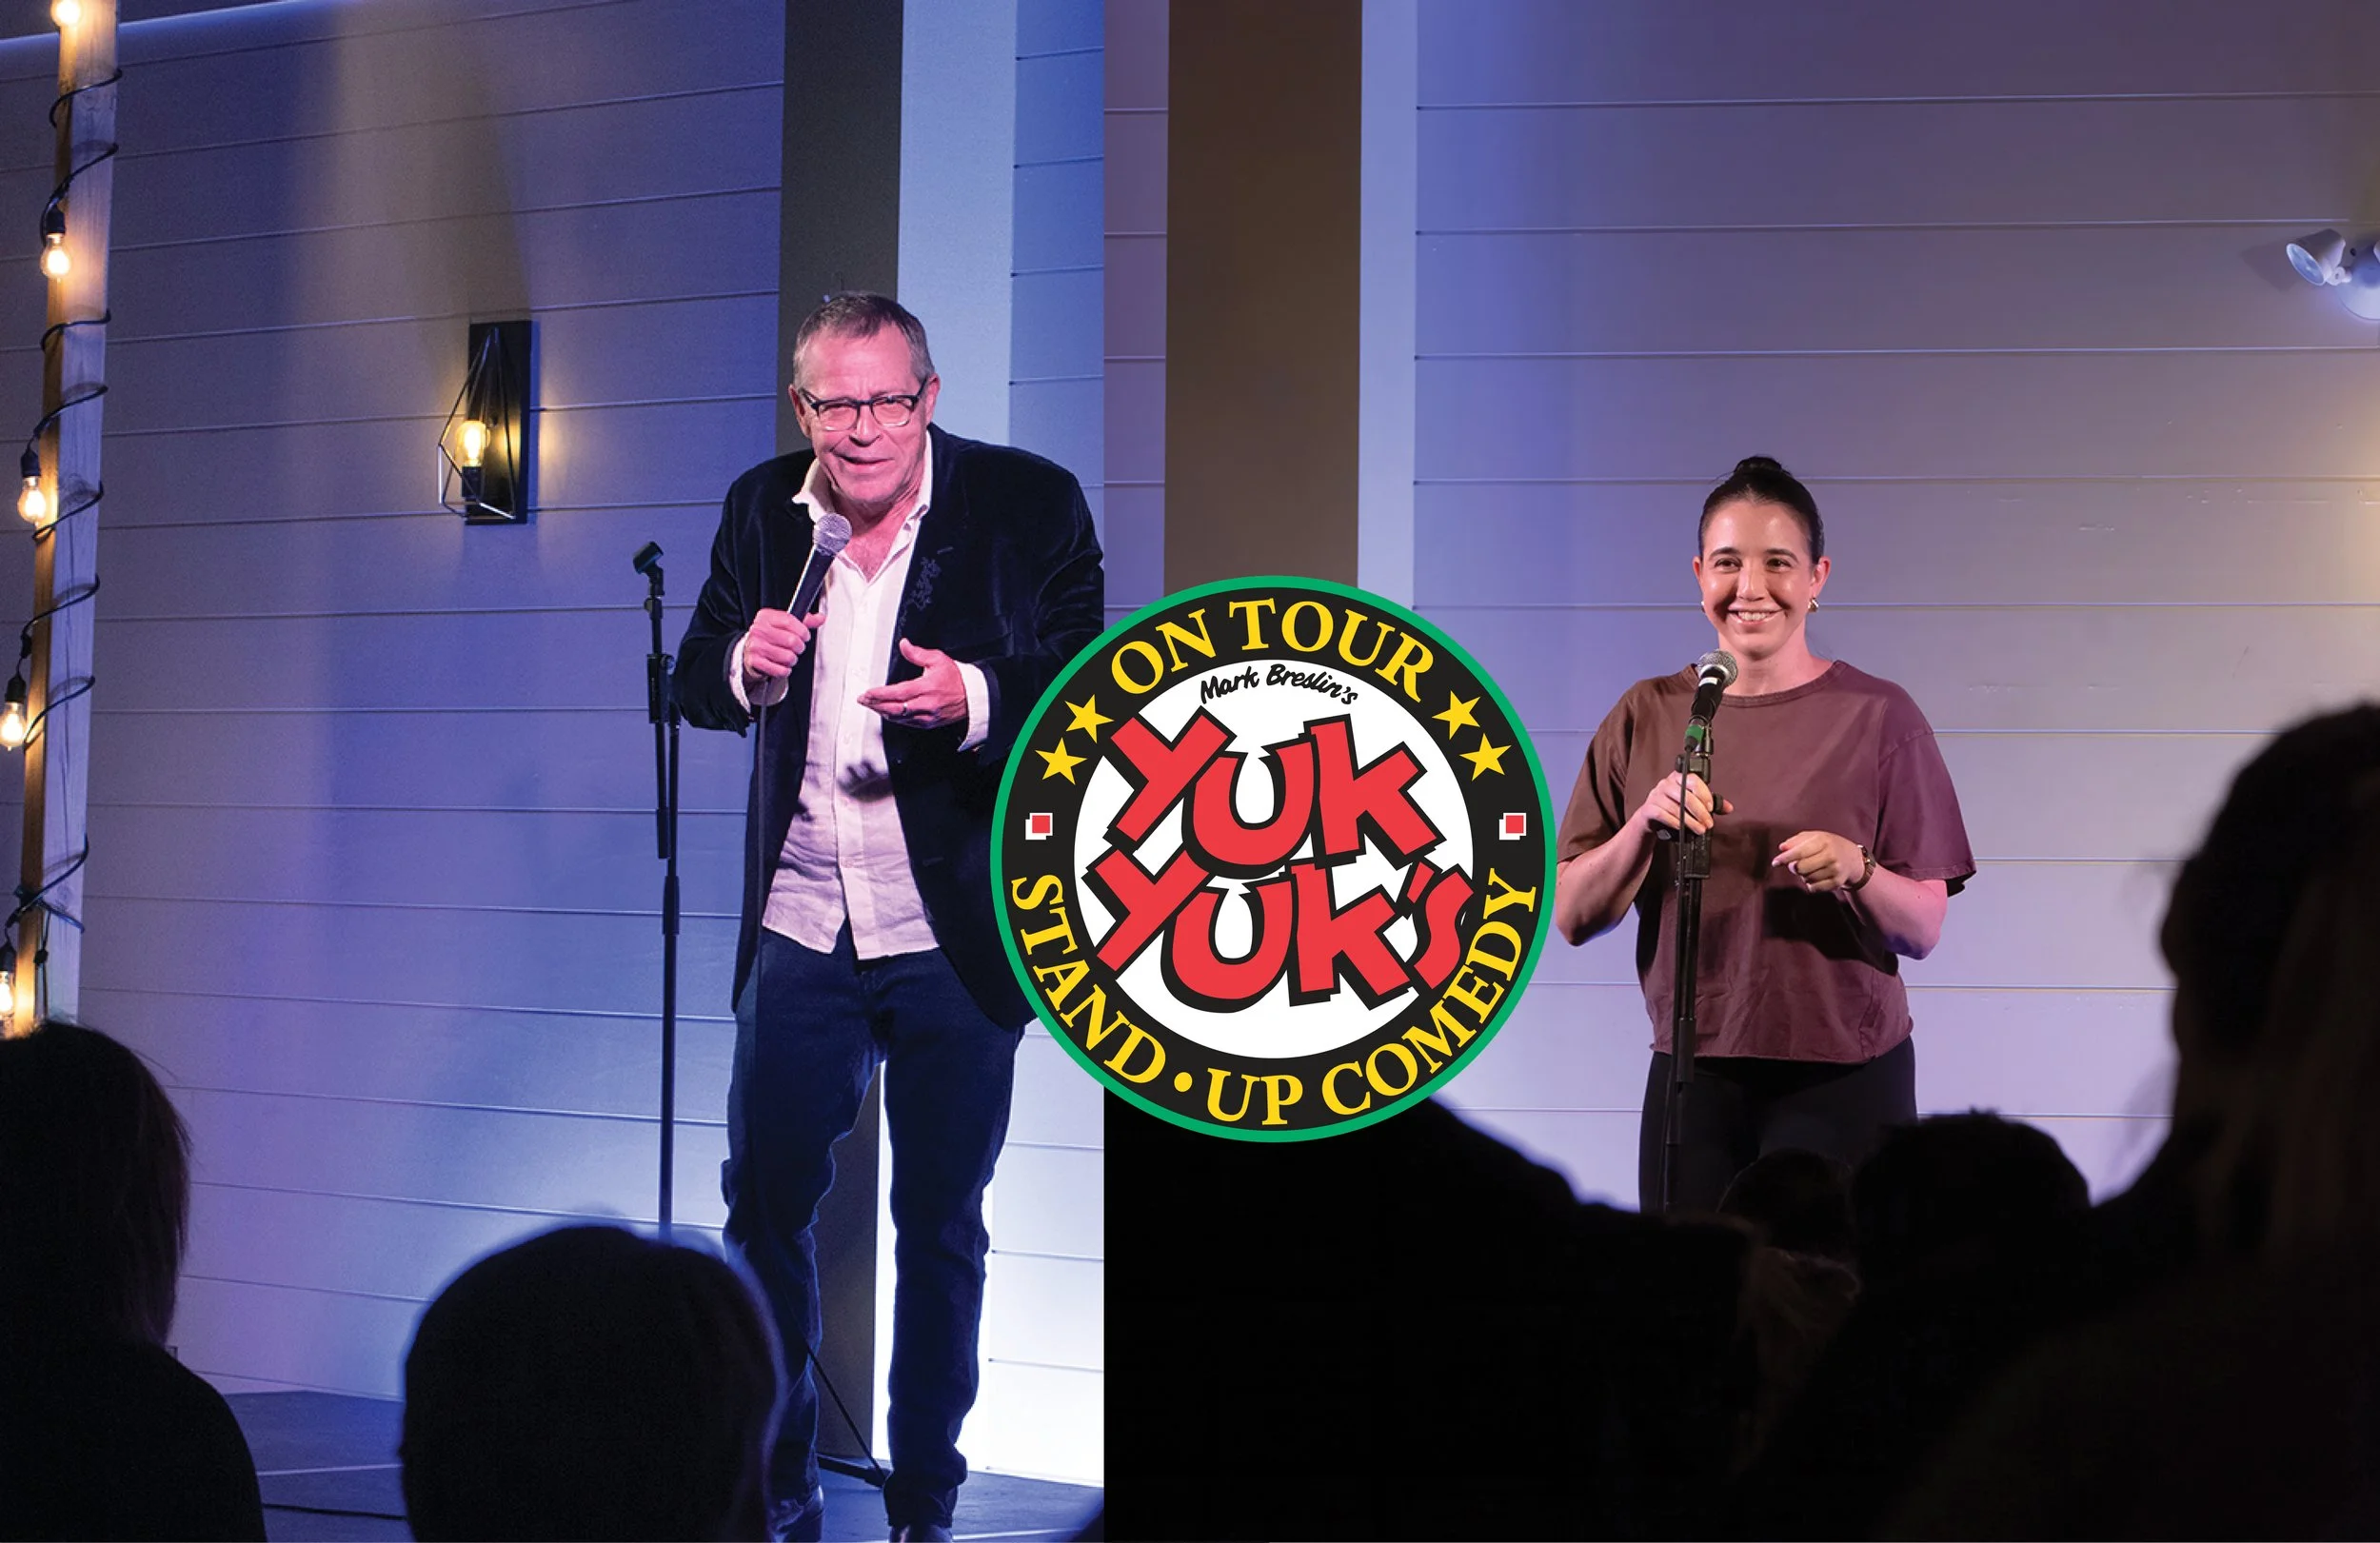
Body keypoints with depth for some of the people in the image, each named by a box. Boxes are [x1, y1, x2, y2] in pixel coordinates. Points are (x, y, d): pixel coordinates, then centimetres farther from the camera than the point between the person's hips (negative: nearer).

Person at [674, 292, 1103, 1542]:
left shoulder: (1030, 504, -7)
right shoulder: (762, 510, 4)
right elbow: (698, 681, 10)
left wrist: (975, 698, -26)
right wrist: (744, 665, -13)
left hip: (955, 936, -3)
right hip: (800, 931, 3)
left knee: (940, 1225, 8)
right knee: (762, 1206, 6)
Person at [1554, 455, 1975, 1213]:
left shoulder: (1877, 716, 0)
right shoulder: (1648, 717, 6)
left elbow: (1924, 930, 0)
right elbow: (1572, 916, 4)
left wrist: (1856, 871, -19)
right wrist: (1645, 826, -13)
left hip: (1843, 1080, -2)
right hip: (1694, 1075, 2)